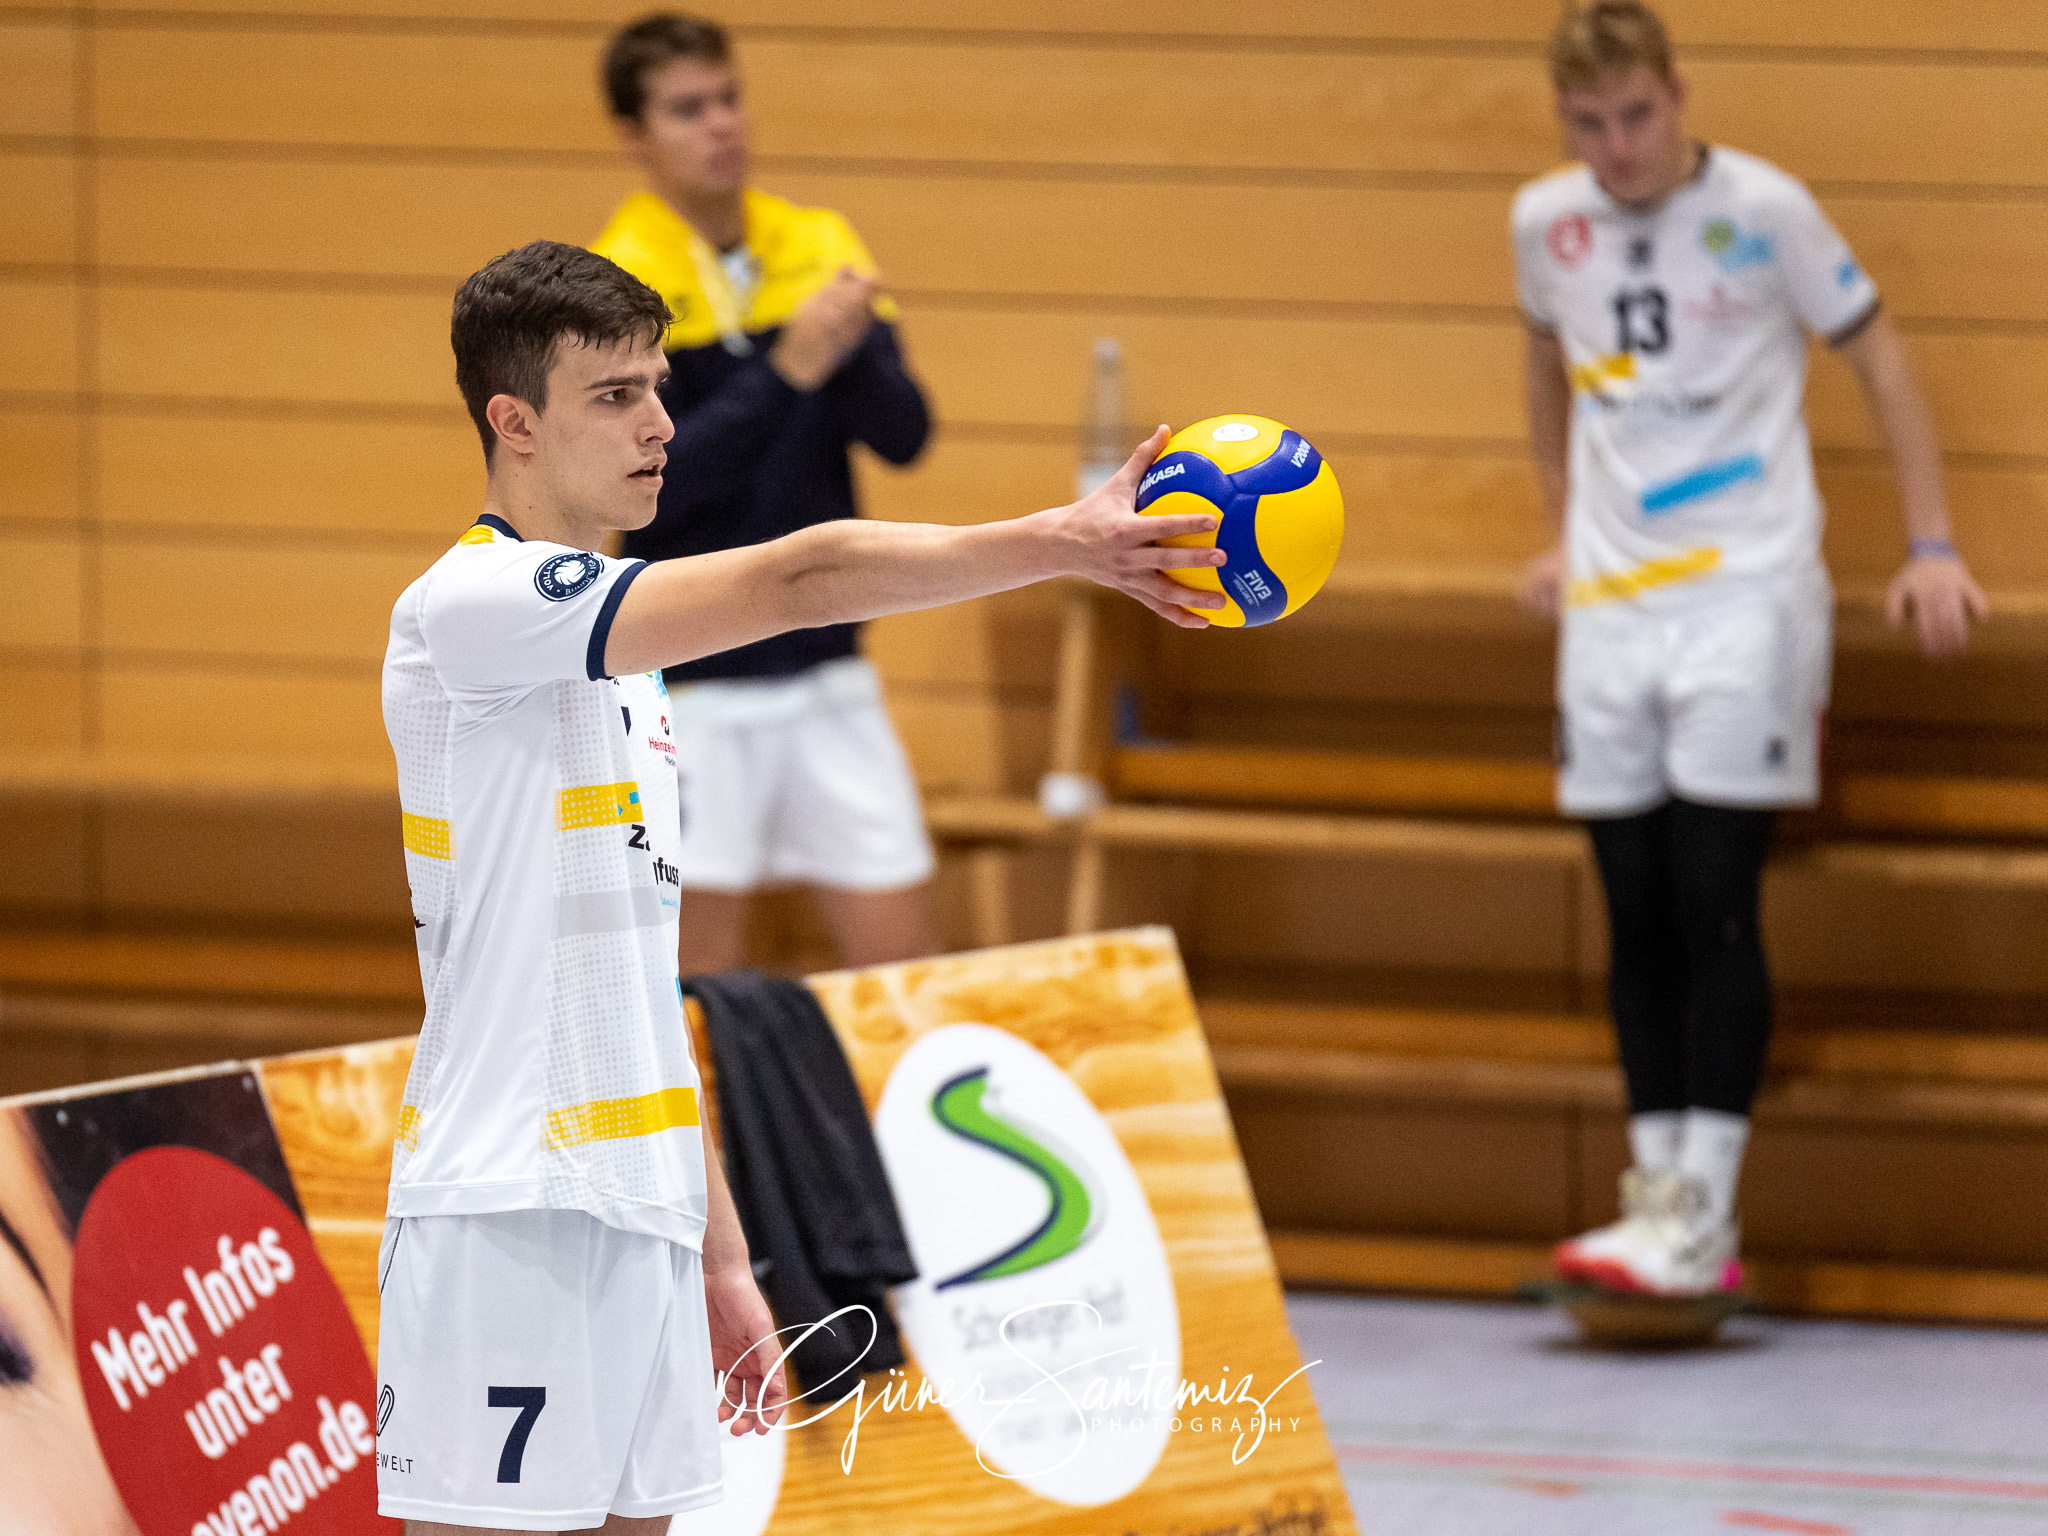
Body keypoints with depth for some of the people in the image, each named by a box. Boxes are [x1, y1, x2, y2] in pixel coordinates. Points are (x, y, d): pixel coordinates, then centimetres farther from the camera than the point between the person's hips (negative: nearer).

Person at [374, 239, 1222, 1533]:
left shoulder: (627, 665, 19)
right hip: (503, 1219, -8)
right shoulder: (474, 605, -10)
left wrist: (720, 1257, 20)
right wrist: (1062, 544, -25)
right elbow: (800, 580, -21)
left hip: (642, 1224, 9)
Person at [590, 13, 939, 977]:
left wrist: (852, 349, -21)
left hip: (826, 672, 4)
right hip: (695, 690, -4)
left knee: (903, 967, 2)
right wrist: (789, 370, -26)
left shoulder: (820, 249, 4)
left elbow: (904, 435, -1)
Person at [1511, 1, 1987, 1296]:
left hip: (1748, 593, -5)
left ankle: (1702, 1219, -13)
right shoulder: (1546, 226, 6)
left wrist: (1932, 547, -3)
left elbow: (1878, 358, 1)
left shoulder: (1764, 210, -7)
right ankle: (1658, 1186, 8)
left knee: (1715, 906, -11)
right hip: (1611, 602, 5)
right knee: (1637, 918, 3)